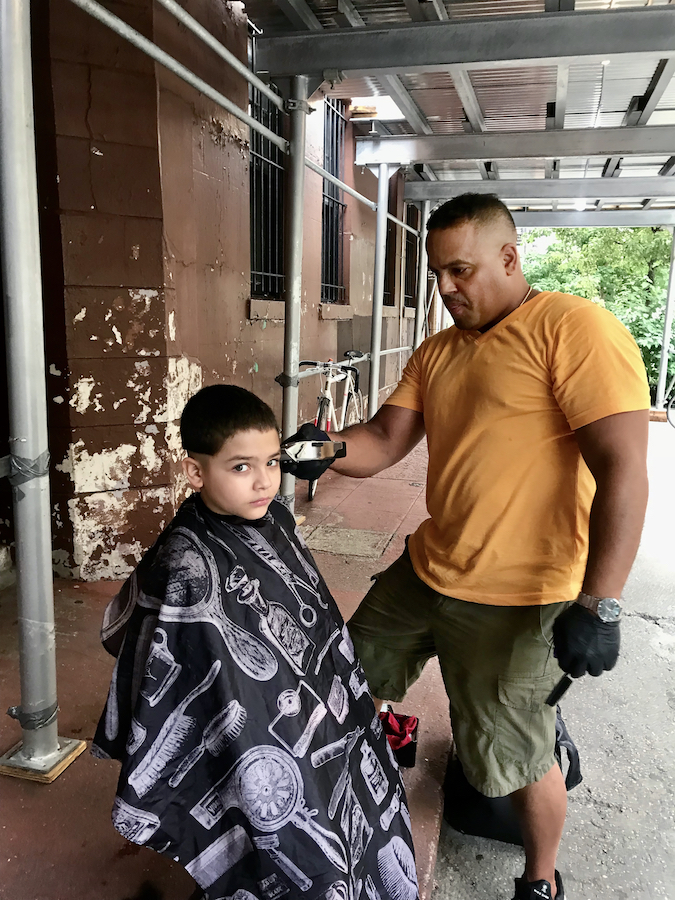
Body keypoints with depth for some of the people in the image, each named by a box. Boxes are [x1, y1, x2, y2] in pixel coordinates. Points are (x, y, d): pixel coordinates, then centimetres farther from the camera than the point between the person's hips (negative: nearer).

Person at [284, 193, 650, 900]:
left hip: (512, 601, -7)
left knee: (512, 758, 9)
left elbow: (622, 469, -22)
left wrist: (598, 605, -25)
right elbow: (385, 440, 3)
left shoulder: (573, 327, -16)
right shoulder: (436, 352, 9)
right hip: (425, 570, 8)